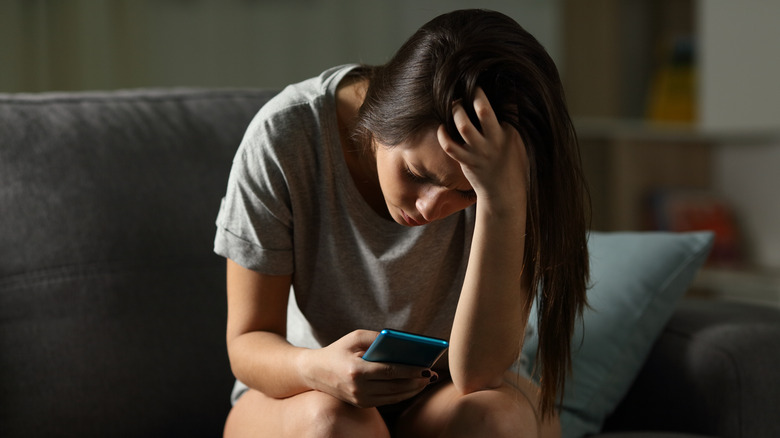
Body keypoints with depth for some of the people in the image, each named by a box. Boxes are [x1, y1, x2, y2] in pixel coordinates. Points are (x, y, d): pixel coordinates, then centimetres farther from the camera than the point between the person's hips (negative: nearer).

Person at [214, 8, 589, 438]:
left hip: (442, 398, 1)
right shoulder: (285, 136, -22)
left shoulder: (510, 176, -21)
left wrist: (504, 203, -41)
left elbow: (477, 374, -29)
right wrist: (316, 369, -41)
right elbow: (247, 344, -16)